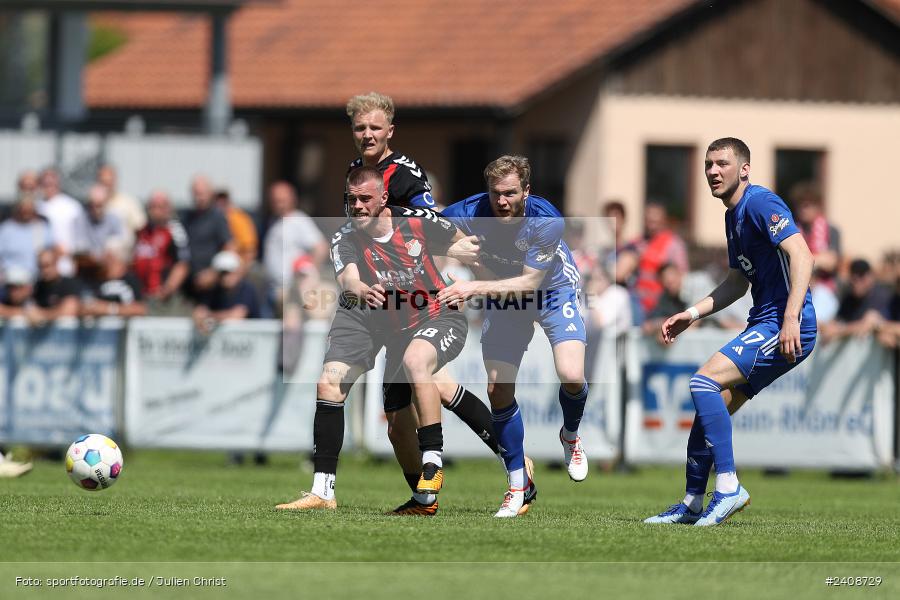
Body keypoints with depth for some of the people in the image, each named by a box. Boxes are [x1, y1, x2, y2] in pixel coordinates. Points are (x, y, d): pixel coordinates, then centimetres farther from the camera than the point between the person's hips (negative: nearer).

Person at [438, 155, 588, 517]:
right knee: (498, 389, -6)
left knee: (571, 376, -22)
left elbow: (530, 281, -34)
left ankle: (570, 436, 14)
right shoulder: (469, 213, -27)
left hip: (552, 289, -3)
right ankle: (519, 484, 10)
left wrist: (476, 287, -42)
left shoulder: (548, 221, -34)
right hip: (503, 295, 3)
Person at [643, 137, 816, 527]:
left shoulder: (760, 203, -11)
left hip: (787, 331, -10)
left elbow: (801, 255, -23)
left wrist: (791, 319, -31)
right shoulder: (733, 216, 19)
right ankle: (692, 505, 18)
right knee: (711, 408, 10)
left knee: (704, 382, -21)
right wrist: (692, 314, 23)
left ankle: (728, 486, -20)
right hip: (764, 327, 10)